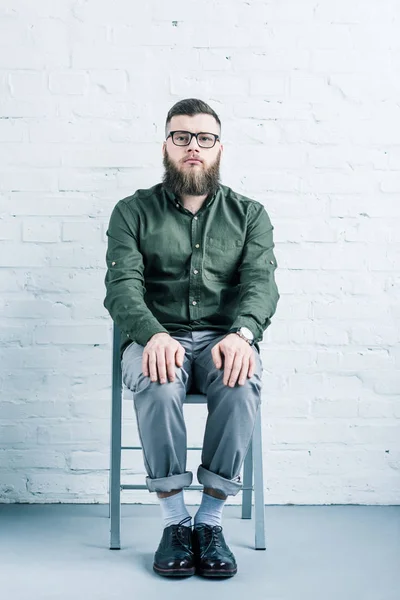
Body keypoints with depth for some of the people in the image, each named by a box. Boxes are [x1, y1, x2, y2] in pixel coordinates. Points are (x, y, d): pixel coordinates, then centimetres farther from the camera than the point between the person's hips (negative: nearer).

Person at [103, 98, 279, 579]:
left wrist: (242, 333, -26)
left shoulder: (249, 214, 13)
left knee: (243, 383, -33)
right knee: (157, 380, -35)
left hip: (224, 338, 1)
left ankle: (210, 519, -19)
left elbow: (261, 282, -2)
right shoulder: (133, 212, 10)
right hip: (156, 337, 0)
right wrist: (154, 335, -27)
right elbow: (122, 284, -4)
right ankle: (174, 520, -20)